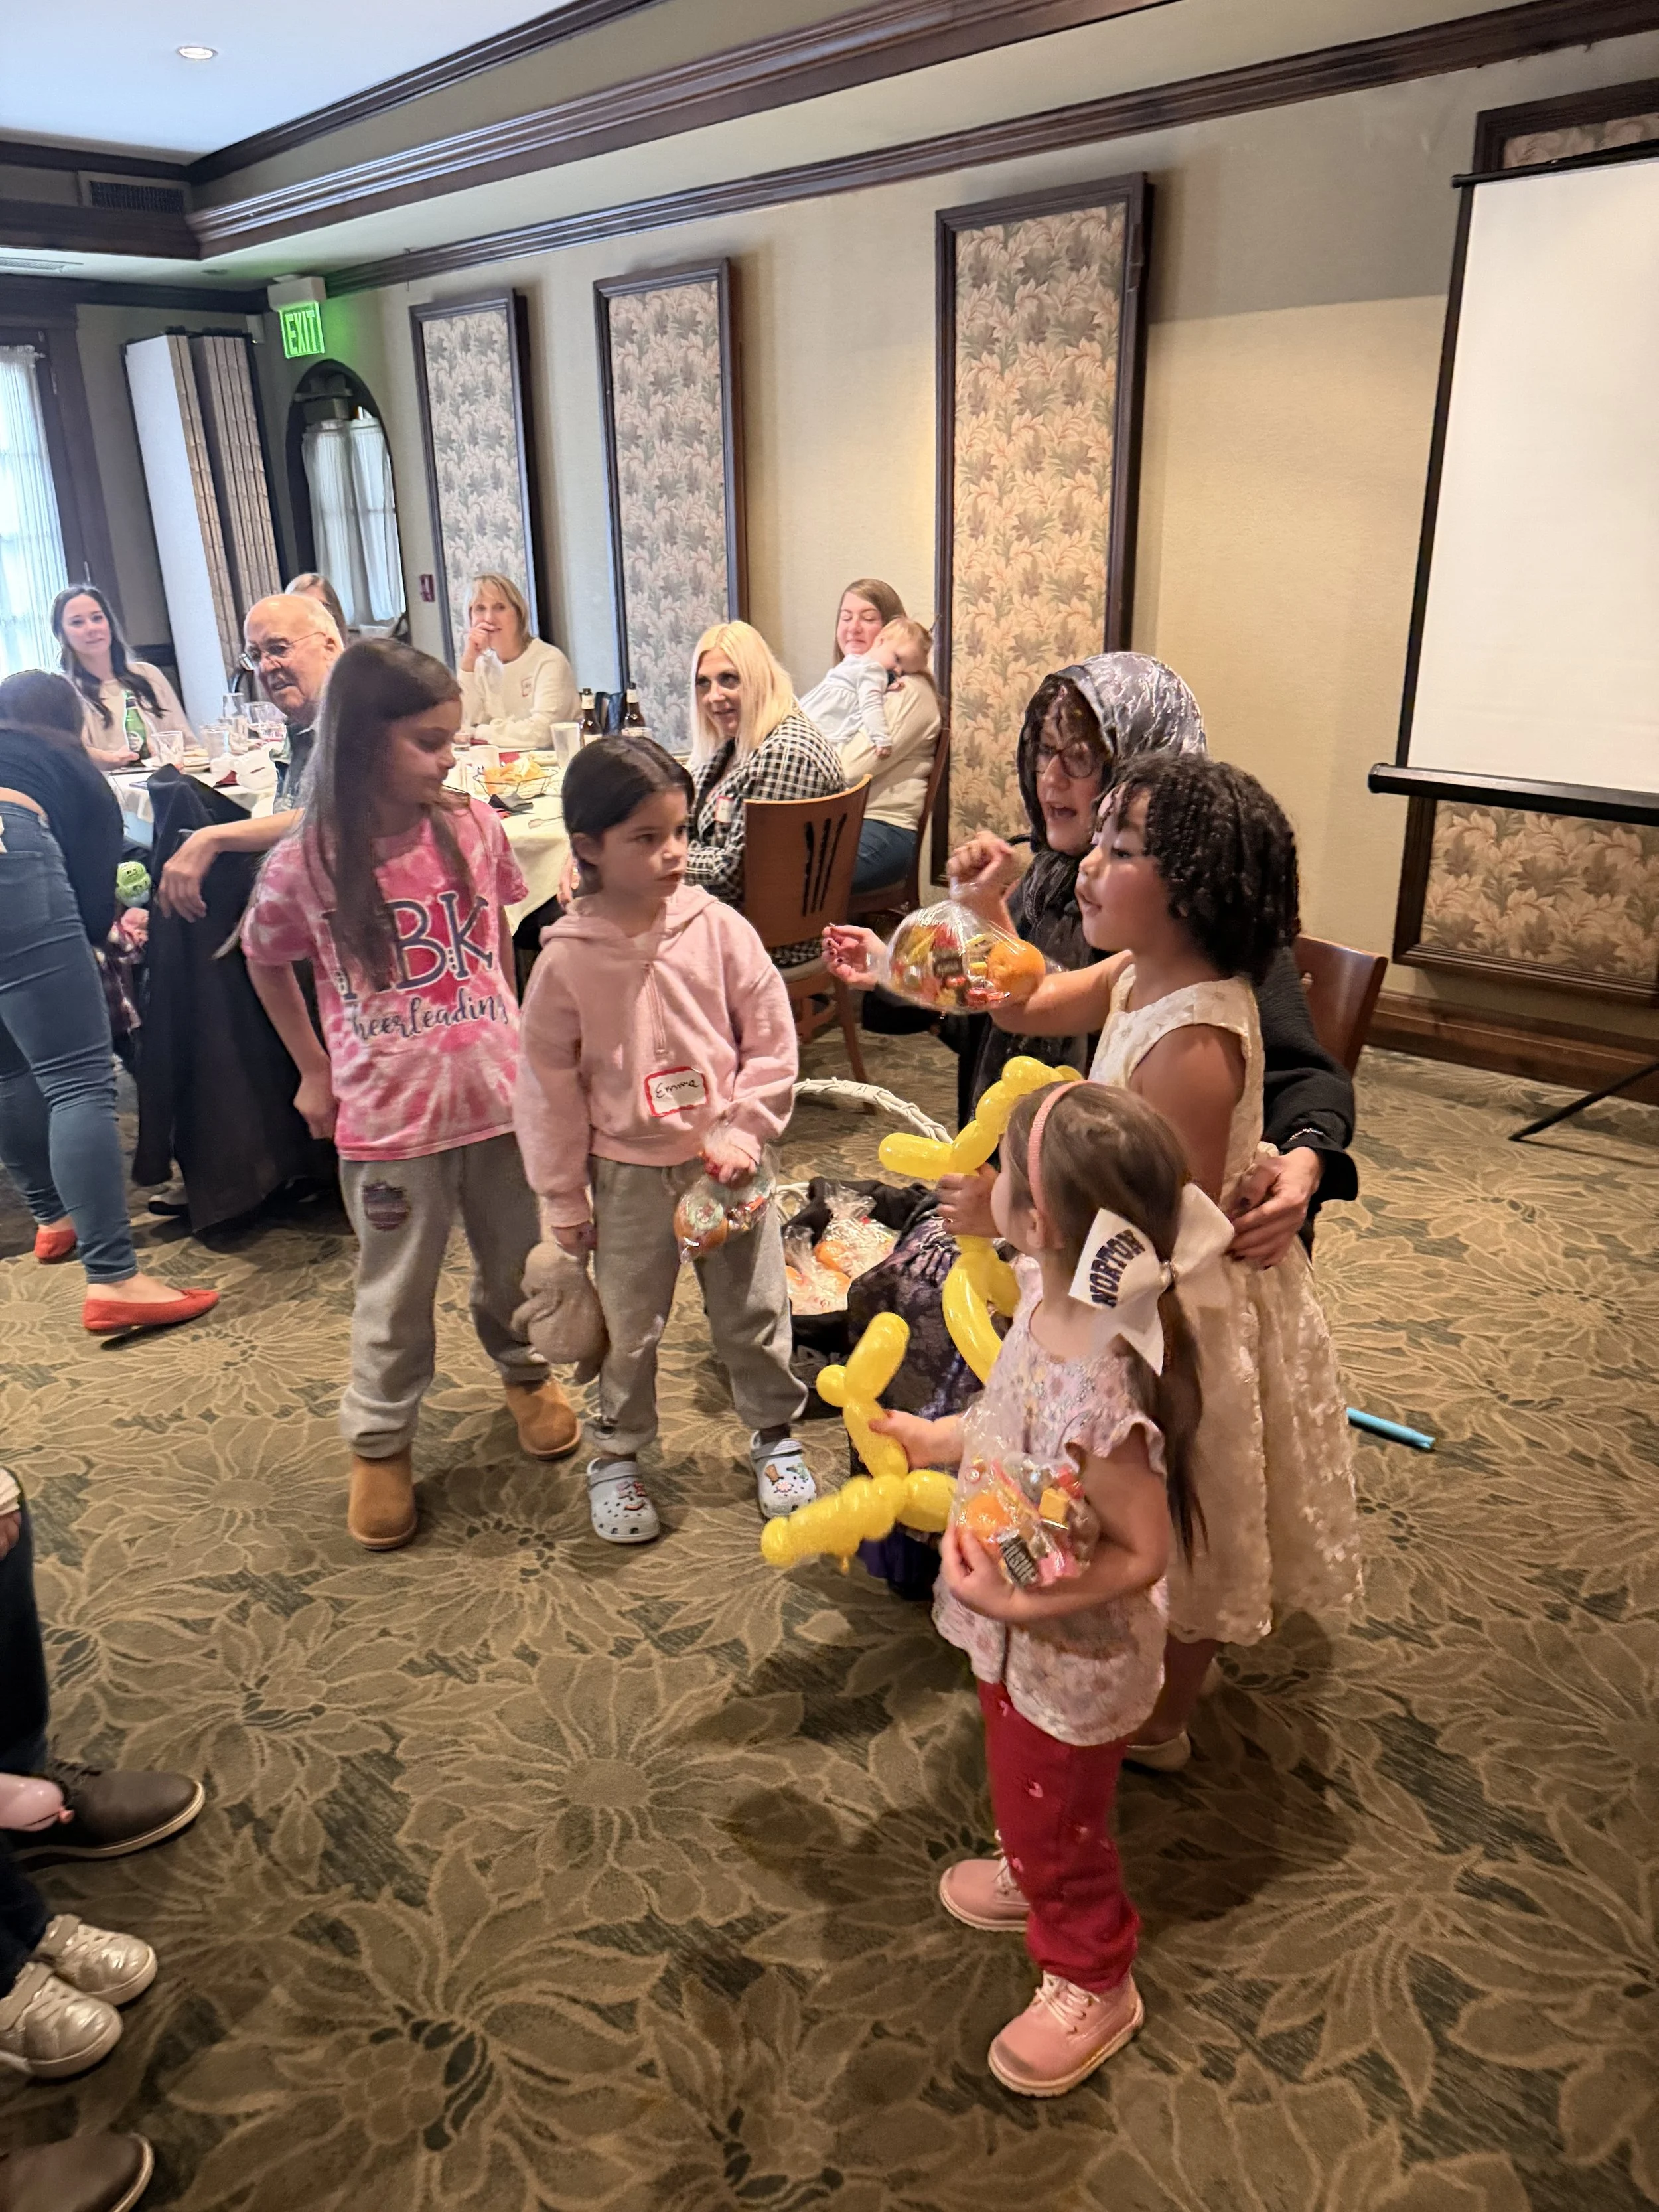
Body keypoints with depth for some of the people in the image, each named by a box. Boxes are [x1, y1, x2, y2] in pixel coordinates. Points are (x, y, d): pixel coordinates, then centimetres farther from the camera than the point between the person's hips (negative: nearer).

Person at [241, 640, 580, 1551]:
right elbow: (264, 961, 6)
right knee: (396, 1294, 12)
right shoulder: (305, 864, -12)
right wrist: (313, 1070, 7)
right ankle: (379, 1443, 33)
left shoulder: (474, 831, -5)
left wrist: (508, 1038, 11)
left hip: (497, 1094, 3)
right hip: (388, 1115, -2)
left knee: (516, 1260, 20)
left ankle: (525, 1373, 47)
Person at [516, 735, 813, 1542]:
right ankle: (616, 1453, 36)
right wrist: (564, 1198, 0)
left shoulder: (718, 928, -10)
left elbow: (772, 1036, -3)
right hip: (629, 1173, -1)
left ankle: (774, 1433, 38)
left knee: (754, 1311, 15)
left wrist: (745, 1131, -10)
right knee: (628, 1325, 14)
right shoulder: (567, 959, -12)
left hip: (725, 1161, 1)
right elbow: (549, 1085, -4)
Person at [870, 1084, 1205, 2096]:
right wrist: (934, 1440, 9)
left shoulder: (1101, 1393, -42)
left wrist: (1017, 1603, -31)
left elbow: (1142, 1555, -29)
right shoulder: (1052, 1303, -15)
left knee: (1055, 1817, 20)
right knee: (1025, 1788, 34)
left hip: (1071, 1663, -8)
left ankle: (1093, 1984, 47)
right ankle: (1034, 1875, 63)